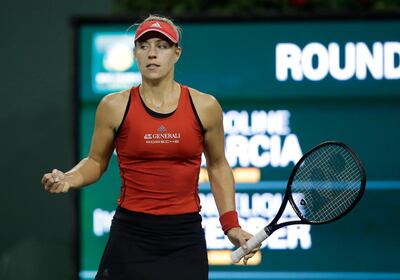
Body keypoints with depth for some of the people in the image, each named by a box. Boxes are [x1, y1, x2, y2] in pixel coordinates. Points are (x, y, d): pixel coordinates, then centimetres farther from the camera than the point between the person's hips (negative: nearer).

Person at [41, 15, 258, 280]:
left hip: (185, 239, 1)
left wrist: (231, 226, 7)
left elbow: (218, 166, 13)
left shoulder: (205, 106, 1)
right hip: (131, 235, -1)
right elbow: (96, 162, 11)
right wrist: (68, 179, -10)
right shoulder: (114, 106, -1)